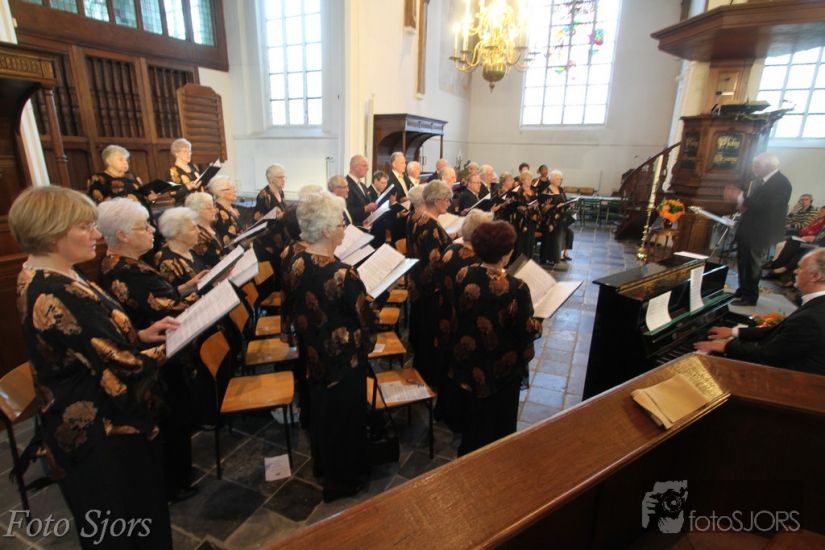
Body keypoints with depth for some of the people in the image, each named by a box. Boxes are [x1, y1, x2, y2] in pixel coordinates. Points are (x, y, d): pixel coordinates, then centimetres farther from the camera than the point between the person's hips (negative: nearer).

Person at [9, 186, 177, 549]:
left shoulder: (41, 280, 1)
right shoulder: (58, 295, -30)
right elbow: (122, 370, -28)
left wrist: (139, 336, -4)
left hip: (88, 425, 9)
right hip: (99, 434, -9)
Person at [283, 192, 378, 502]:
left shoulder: (295, 264, -8)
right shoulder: (343, 275, -29)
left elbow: (296, 307, 5)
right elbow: (365, 320, -19)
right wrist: (367, 344, 2)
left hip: (312, 354, 7)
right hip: (343, 358, -7)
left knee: (319, 410, 27)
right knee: (344, 417, 14)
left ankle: (322, 464, 50)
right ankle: (341, 481, 35)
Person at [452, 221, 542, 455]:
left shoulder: (463, 276, -15)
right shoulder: (515, 288, -29)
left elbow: (458, 315, -1)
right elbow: (527, 331, -18)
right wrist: (538, 324, 3)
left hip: (469, 362, 4)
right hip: (503, 368, -4)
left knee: (475, 417, 28)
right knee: (500, 421, 23)